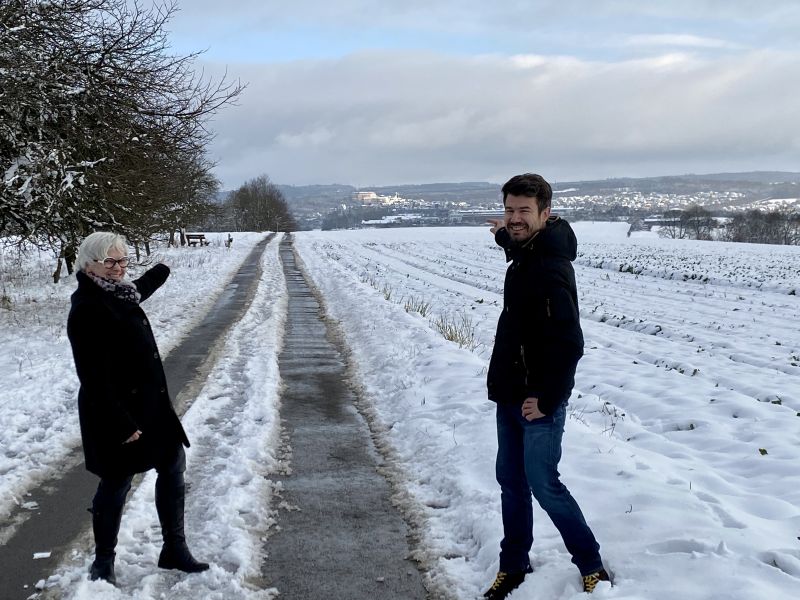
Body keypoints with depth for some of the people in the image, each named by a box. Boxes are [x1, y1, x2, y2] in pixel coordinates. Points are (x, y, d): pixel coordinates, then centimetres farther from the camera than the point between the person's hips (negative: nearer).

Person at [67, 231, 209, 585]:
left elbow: (137, 292, 33)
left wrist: (160, 273, 51)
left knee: (173, 466, 14)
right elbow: (94, 377, -25)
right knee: (116, 483, 4)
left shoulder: (117, 294, 5)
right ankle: (103, 563, 24)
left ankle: (174, 549, 26)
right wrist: (122, 424, -26)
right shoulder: (87, 310, -21)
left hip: (149, 405, 10)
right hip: (115, 414, -9)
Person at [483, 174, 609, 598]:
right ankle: (514, 565, 30)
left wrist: (546, 400, -23)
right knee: (510, 480, 16)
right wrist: (505, 236, 28)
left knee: (543, 485, -1)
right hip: (510, 395, 10)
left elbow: (569, 345, -28)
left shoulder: (550, 269, -24)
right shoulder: (526, 254, 6)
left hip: (537, 402, -9)